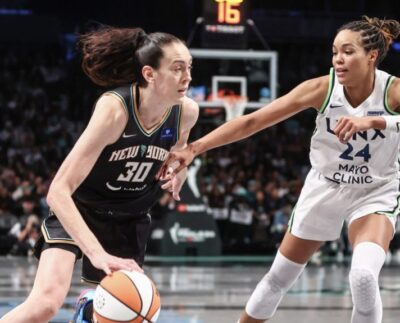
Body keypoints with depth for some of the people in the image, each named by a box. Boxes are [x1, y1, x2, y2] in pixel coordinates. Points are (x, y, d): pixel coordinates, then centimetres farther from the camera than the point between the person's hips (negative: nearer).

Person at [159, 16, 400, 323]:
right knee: (279, 277, 10)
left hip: (375, 193, -2)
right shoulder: (322, 88, -19)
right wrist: (194, 148, -28)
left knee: (364, 276, -27)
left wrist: (373, 121, -54)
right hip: (324, 188, 2)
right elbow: (252, 121, -20)